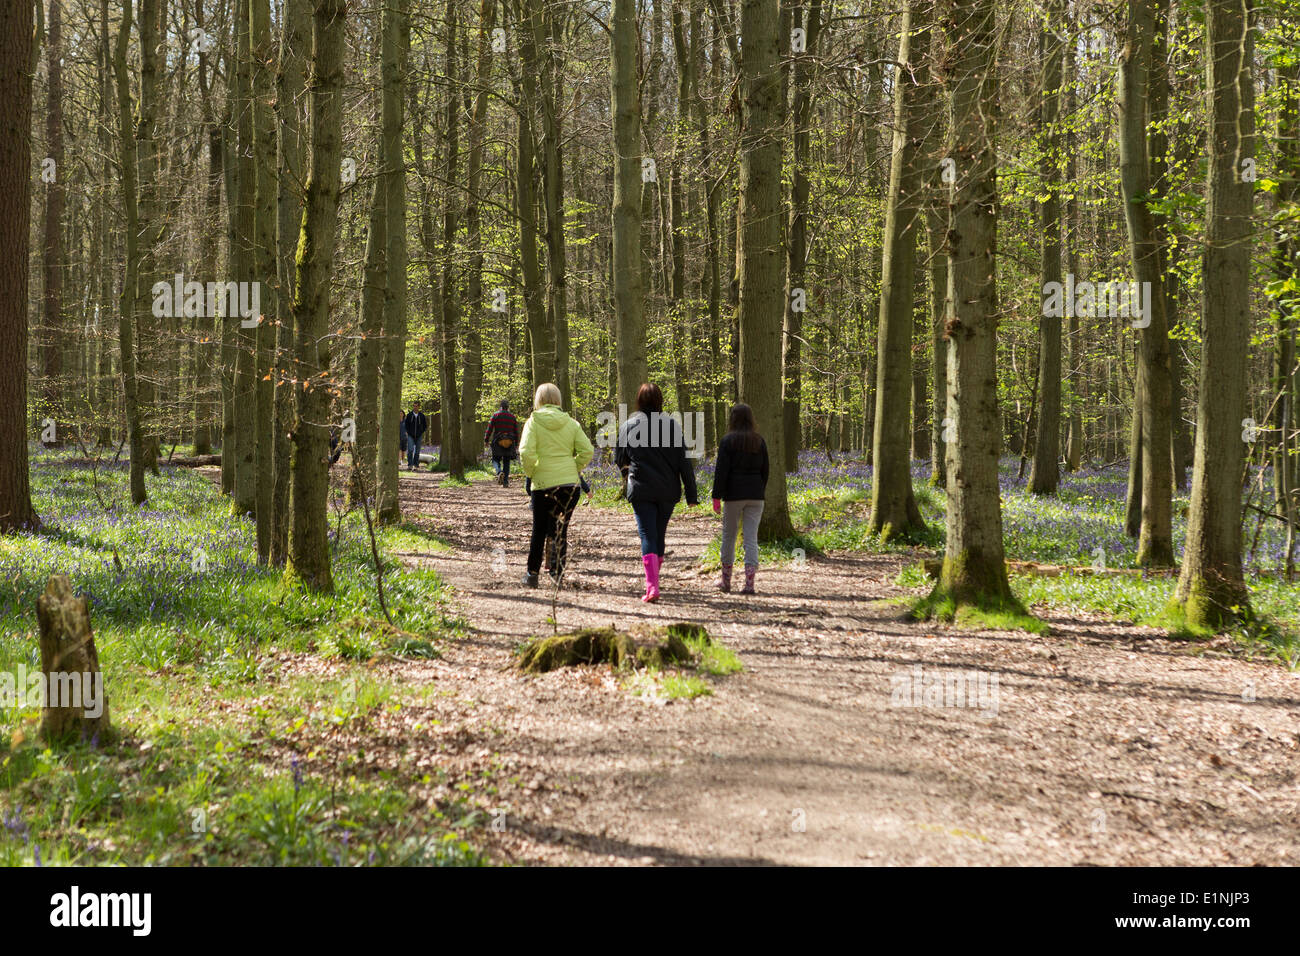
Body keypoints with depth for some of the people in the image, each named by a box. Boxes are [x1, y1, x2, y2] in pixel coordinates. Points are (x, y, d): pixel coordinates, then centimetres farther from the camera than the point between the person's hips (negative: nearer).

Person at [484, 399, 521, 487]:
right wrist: (516, 444, 15)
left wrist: (486, 440, 5)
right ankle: (505, 482, 6)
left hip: (497, 443, -2)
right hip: (510, 443, 2)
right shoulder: (512, 416, 5)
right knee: (506, 462, 10)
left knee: (496, 460, 11)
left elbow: (489, 429, -5)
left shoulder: (496, 415, -3)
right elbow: (516, 432, 7)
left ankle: (499, 472, -19)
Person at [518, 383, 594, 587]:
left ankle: (532, 573, 15)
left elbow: (526, 453, -15)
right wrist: (574, 470, 9)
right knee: (561, 530, 10)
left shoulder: (533, 422, -4)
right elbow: (587, 450, -3)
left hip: (544, 484, -2)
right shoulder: (571, 423, 4)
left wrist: (531, 473, 0)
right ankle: (557, 574, 8)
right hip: (570, 483, 2)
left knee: (539, 530, 12)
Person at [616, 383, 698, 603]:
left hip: (641, 489, -2)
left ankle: (652, 586, -17)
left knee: (648, 535, -4)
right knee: (660, 534, 17)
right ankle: (654, 575, 30)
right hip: (668, 490, 2)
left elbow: (620, 459, 7)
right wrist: (691, 494, 1)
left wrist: (626, 470, 31)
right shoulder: (672, 425, -1)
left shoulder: (629, 426, -2)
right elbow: (684, 461, -3)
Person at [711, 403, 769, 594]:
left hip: (734, 494, -3)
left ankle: (726, 579, 20)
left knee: (728, 535, 11)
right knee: (751, 537, 1)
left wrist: (716, 496, -7)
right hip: (755, 496, 3)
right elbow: (765, 470, 10)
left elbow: (721, 471, -10)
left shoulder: (727, 441, -6)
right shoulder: (759, 441, 5)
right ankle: (749, 581, -8)